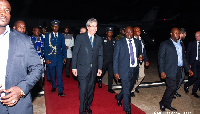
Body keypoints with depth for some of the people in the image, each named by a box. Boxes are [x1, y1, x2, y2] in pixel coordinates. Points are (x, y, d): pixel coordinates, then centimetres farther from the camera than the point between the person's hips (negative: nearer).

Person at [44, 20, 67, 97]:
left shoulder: (61, 36, 8)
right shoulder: (47, 36, 4)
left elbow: (64, 47, 9)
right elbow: (46, 48, 1)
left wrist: (65, 57, 2)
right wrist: (46, 58, -6)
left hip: (59, 58, 0)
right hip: (51, 58, 1)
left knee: (59, 74, -6)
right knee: (52, 74, 11)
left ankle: (60, 91, -3)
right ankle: (54, 87, 32)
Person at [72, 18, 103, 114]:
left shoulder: (98, 39, 9)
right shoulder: (80, 37, -2)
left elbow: (100, 55, 10)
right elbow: (75, 53, -2)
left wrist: (100, 68, 4)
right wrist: (74, 67, -6)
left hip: (93, 69, 4)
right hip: (83, 68, -4)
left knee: (91, 89, 13)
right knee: (83, 90, -1)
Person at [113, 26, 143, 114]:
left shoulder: (137, 42, 8)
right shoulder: (119, 43, -5)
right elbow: (115, 58, -5)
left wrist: (140, 57, -3)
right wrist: (116, 72, -11)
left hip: (135, 69, 5)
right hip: (125, 70, -5)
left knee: (130, 88, 19)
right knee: (127, 91, 0)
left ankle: (118, 97, 48)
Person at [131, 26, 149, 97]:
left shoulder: (141, 40, 14)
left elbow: (144, 51, 18)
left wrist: (146, 60, 12)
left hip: (141, 61, 7)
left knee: (141, 75, 12)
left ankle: (135, 86, 37)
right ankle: (132, 90, 21)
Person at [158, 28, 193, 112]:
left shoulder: (180, 44, 17)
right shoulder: (165, 44, -3)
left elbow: (183, 58, 20)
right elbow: (161, 58, -8)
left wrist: (188, 69, 13)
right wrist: (162, 71, -16)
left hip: (179, 70, 7)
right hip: (170, 70, -7)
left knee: (174, 88, 9)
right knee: (172, 87, -10)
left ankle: (167, 104, 24)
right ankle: (162, 103, 10)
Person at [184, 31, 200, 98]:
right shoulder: (191, 43, 1)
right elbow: (187, 54, 0)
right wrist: (188, 64, -8)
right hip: (194, 62, -3)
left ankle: (194, 91, 20)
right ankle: (186, 85, 14)